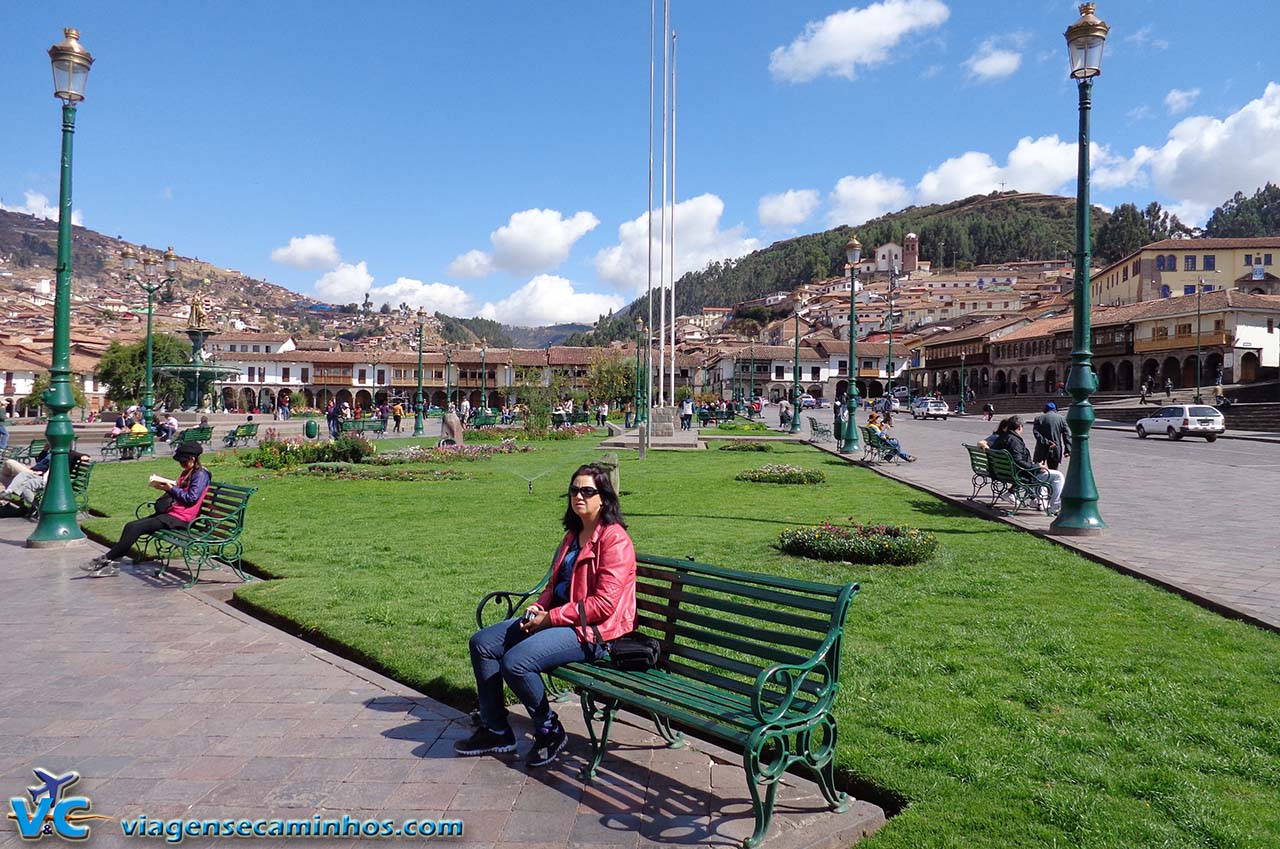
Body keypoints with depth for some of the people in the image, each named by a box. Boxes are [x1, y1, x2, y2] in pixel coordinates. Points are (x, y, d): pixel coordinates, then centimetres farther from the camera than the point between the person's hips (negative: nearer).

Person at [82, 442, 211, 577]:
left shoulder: (201, 475, -9)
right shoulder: (187, 473, 21)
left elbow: (192, 498, -18)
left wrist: (171, 488, -15)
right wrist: (165, 487, 8)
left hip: (180, 518, -10)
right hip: (170, 512, 10)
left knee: (135, 528, -15)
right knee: (131, 526, -3)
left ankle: (106, 559, -6)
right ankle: (113, 564, -8)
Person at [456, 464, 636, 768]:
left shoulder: (614, 538, -15)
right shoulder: (574, 534, 15)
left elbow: (604, 604, -21)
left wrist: (550, 618, -17)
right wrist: (538, 607, 1)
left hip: (591, 629, -10)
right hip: (555, 617, 10)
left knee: (516, 661, -27)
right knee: (482, 643, 1)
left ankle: (550, 732, -2)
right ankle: (495, 731, 11)